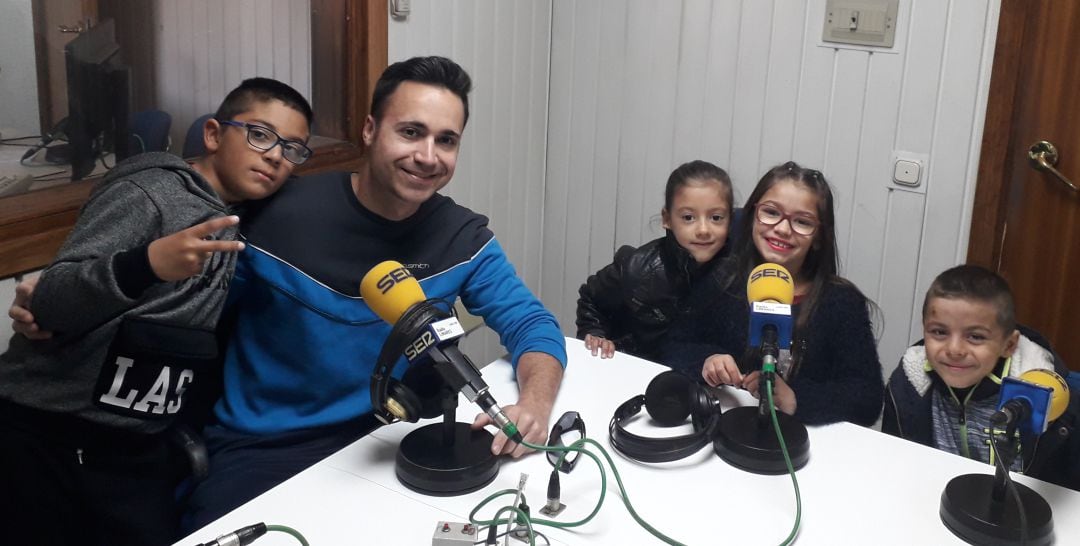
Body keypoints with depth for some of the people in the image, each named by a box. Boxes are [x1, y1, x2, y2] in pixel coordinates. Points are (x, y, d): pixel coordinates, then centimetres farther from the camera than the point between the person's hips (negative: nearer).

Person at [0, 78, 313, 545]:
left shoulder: (242, 226, 9)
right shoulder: (149, 192, -12)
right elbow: (49, 306, -22)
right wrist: (146, 264, -38)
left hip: (137, 447, 6)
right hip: (43, 432, -6)